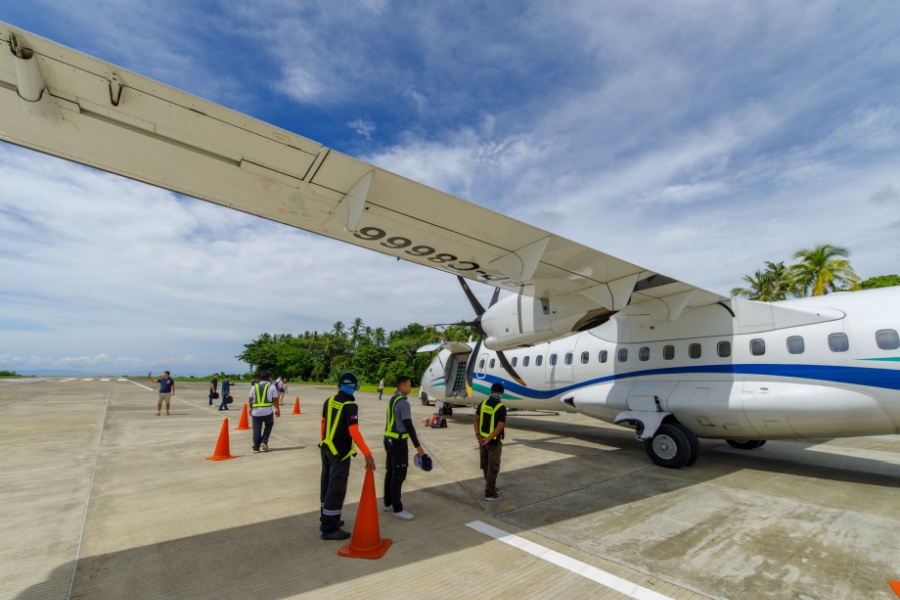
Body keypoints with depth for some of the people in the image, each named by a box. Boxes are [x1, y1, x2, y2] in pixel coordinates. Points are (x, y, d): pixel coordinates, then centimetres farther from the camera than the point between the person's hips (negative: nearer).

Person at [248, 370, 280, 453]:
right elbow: (275, 399, -1)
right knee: (269, 425, 18)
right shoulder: (271, 386, 1)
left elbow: (251, 399, 11)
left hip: (256, 411, 3)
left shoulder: (254, 386, 11)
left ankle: (256, 447, 6)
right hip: (267, 410, -2)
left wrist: (250, 408, 22)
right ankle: (264, 442, 7)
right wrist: (277, 409, 6)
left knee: (256, 429, 8)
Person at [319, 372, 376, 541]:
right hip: (340, 452, -8)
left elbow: (323, 423, 11)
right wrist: (368, 454, -28)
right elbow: (354, 432, -28)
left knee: (327, 485, 20)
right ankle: (329, 529, 9)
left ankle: (326, 520, 34)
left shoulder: (329, 401, 1)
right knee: (336, 489, 1)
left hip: (326, 449, 8)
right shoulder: (350, 406, -21)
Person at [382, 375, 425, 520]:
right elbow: (409, 426, -21)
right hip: (398, 442, -10)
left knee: (390, 472, 17)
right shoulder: (403, 402, -19)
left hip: (390, 440, 10)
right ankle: (397, 509, 5)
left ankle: (388, 503, 27)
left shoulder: (392, 399, 10)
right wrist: (418, 446, -17)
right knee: (398, 475, -2)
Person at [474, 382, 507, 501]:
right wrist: (488, 439, -18)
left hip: (482, 440, 7)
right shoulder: (501, 408, -18)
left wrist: (477, 434, -4)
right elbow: (500, 427, -22)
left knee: (486, 466, 19)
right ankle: (489, 493, 11)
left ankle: (490, 486, 36)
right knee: (493, 468, 5)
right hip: (494, 442, -6)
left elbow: (476, 419, 1)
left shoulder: (483, 404, 2)